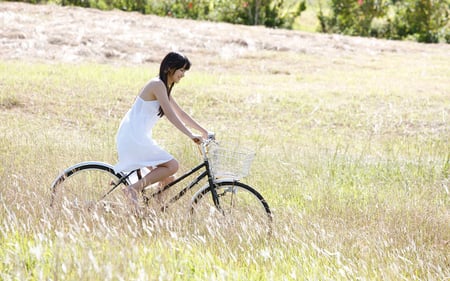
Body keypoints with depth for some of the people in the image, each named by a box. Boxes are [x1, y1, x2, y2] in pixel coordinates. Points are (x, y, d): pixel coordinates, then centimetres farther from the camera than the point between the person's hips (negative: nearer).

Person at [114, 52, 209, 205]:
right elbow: (170, 114, -21)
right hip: (135, 138, -10)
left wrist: (203, 131, 20)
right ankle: (134, 188, -15)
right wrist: (191, 135, -23)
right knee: (172, 166, -13)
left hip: (134, 137, 10)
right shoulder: (157, 85, -13)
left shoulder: (164, 87, 17)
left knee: (166, 180, 15)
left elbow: (181, 113, 22)